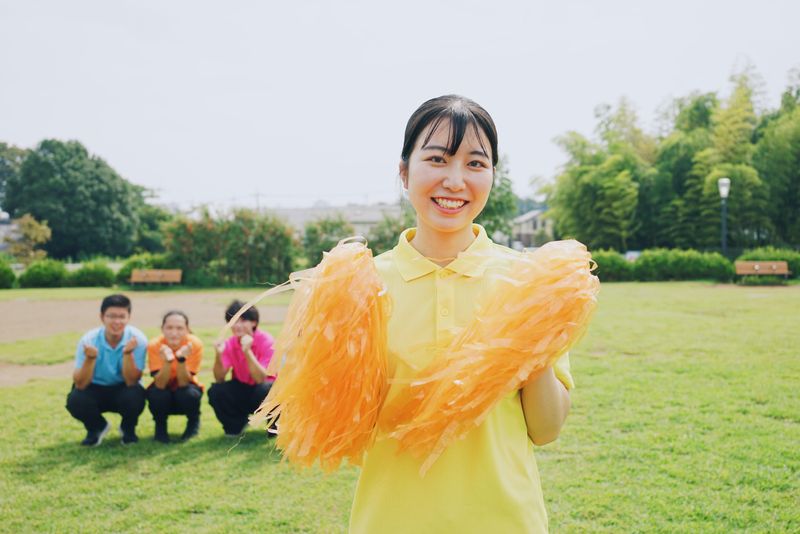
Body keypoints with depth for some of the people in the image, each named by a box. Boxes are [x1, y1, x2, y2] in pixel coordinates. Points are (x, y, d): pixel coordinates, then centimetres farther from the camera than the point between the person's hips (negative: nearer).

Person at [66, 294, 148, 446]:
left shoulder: (137, 339, -21)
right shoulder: (89, 340, -19)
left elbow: (132, 381, -22)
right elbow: (80, 384, -20)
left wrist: (128, 353, -38)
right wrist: (90, 359, -38)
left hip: (123, 389, -1)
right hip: (95, 390, 1)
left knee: (134, 396, -34)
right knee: (75, 400, -30)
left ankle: (128, 428, 3)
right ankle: (96, 427, 6)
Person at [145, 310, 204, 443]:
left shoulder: (194, 344, -26)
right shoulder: (154, 345, -25)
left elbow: (183, 383, -27)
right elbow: (160, 384, -29)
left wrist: (181, 359, -44)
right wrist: (167, 360, -45)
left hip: (184, 388, 0)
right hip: (164, 388, 0)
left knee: (189, 393, -33)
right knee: (157, 395, -33)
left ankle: (193, 423, 2)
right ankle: (160, 426, 2)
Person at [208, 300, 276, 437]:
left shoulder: (266, 341, -19)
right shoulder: (230, 343, -8)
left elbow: (260, 379, -27)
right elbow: (219, 379, -14)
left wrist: (247, 351, -38)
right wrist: (218, 355, -31)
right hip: (241, 389, 4)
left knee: (266, 390, -37)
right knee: (215, 391, -23)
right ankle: (237, 424, 6)